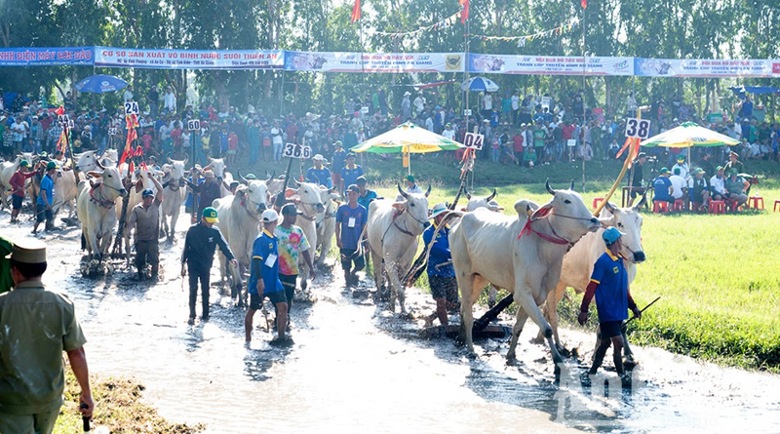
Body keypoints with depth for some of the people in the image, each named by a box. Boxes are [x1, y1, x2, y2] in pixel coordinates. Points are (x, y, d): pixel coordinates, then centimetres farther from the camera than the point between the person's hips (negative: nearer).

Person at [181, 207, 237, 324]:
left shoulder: (215, 232, -4)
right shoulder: (192, 230, -8)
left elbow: (223, 246, -13)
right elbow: (186, 247, -2)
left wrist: (231, 258, -30)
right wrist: (183, 265, -1)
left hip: (206, 266, 2)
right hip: (193, 264, -2)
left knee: (205, 290, 9)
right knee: (193, 289, -7)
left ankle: (205, 314, 21)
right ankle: (192, 315, -1)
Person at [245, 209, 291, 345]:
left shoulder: (274, 239, 9)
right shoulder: (261, 240, -18)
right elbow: (256, 260, -25)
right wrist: (260, 279, -32)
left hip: (273, 282, 8)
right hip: (260, 283, -8)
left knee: (283, 306, -2)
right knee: (252, 310, 7)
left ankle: (281, 336, 4)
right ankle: (248, 339, 18)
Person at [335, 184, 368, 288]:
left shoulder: (363, 210, 0)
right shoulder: (342, 209, -2)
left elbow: (364, 227, 4)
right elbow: (337, 225, 2)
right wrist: (338, 240, -5)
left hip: (357, 244, 1)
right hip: (345, 244, -1)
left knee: (361, 264, -4)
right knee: (346, 267, 4)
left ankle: (353, 273, 26)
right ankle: (348, 285, 19)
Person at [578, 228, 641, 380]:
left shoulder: (620, 260, 11)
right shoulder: (603, 262, -14)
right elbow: (591, 287, -15)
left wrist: (633, 306, 21)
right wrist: (583, 310, -16)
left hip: (619, 311, 8)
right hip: (607, 311, -8)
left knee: (606, 342, 14)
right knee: (618, 342, -11)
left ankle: (593, 371, 24)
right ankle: (621, 374, -3)